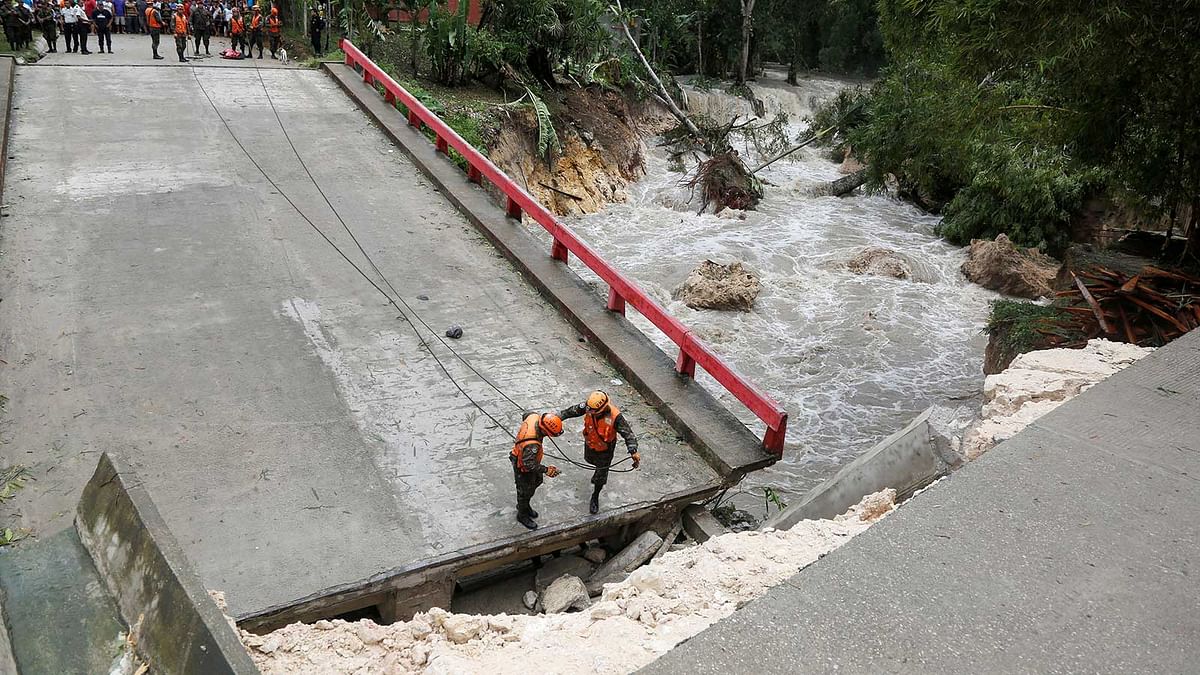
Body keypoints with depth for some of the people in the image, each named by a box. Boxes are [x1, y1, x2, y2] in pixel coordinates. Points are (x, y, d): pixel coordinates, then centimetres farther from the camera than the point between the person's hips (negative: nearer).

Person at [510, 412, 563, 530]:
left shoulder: (534, 416, -25)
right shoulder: (532, 445, -47)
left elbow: (526, 415, 0)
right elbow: (529, 464, -37)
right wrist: (546, 470, -31)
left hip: (526, 458, 8)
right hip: (523, 467, -8)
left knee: (537, 481, 29)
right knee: (525, 491, 17)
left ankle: (524, 505, 53)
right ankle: (522, 515, 44)